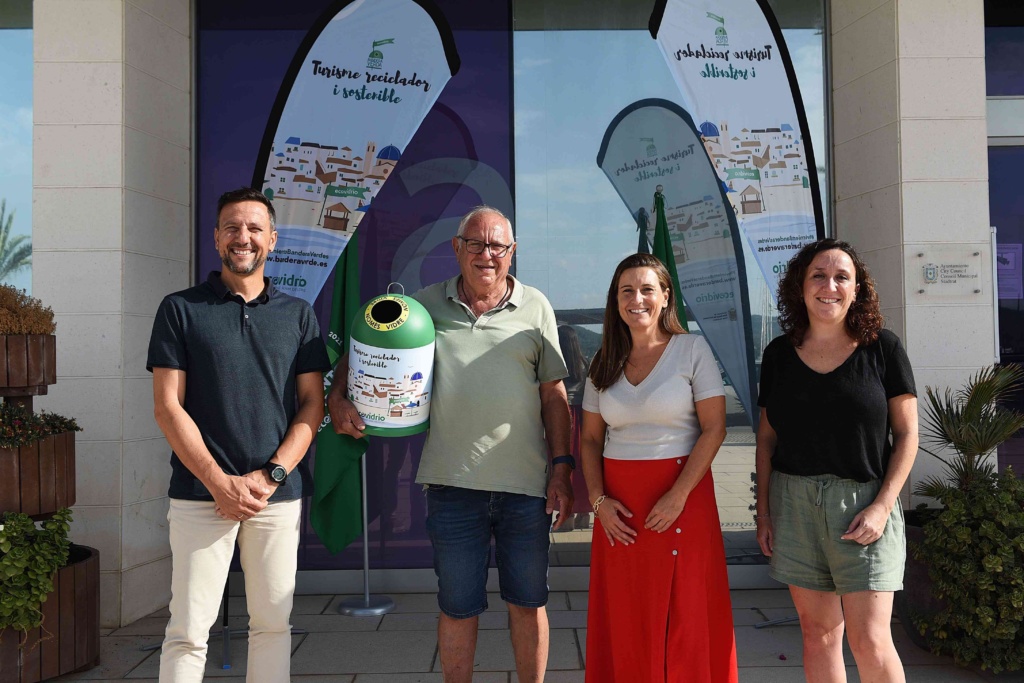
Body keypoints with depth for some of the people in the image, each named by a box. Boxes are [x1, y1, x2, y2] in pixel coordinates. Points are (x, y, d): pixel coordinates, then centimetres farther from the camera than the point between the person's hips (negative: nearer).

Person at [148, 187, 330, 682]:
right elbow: (167, 406, -2)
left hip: (280, 494, 2)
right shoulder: (181, 309, 4)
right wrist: (219, 482, -10)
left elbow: (312, 405, 5)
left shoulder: (298, 315, 9)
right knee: (188, 631, 1)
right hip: (201, 493, -2)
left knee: (272, 623, 9)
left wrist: (269, 476, -8)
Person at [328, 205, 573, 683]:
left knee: (528, 602, 13)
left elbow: (553, 394, 6)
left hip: (527, 485, 1)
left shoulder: (536, 308, 5)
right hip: (453, 483, 0)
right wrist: (337, 396, -5)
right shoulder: (426, 304, 5)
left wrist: (561, 466, 1)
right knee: (457, 607, 12)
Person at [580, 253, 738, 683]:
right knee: (624, 618, 7)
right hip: (618, 500, 3)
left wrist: (678, 495, -15)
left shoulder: (692, 349, -2)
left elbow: (714, 429, -7)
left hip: (683, 491, -3)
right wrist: (598, 500, -2)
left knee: (685, 614, 3)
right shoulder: (605, 361, 9)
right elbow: (590, 439, 11)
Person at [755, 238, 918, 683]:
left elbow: (907, 434, -1)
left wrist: (882, 506, -10)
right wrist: (764, 510, 5)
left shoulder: (882, 348, -1)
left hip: (862, 501, -2)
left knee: (869, 641, -4)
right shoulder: (779, 353, 5)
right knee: (818, 634, 10)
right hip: (794, 501, 3)